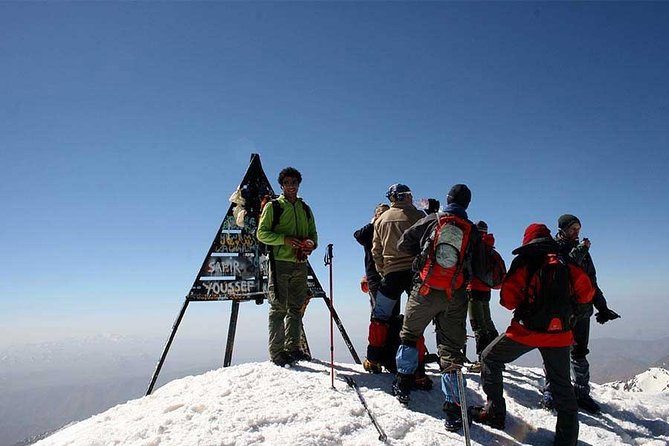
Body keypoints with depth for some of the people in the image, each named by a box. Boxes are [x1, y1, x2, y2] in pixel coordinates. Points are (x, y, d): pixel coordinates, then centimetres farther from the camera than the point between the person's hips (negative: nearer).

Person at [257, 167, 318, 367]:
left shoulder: (305, 209, 19)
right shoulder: (273, 206, 5)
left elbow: (313, 234, 22)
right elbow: (262, 233, -2)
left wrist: (311, 243, -2)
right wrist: (284, 239, -16)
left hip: (300, 264, 5)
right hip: (280, 262, -5)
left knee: (296, 308, 8)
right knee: (278, 308, -5)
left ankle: (292, 348, 16)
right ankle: (276, 352, -1)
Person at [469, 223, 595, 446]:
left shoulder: (524, 261, -3)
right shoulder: (566, 263, 8)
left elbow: (507, 297, -8)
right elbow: (586, 292, 8)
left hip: (527, 329, -4)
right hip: (559, 334, 4)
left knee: (490, 358, 15)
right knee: (562, 386, 15)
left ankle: (494, 412, 12)